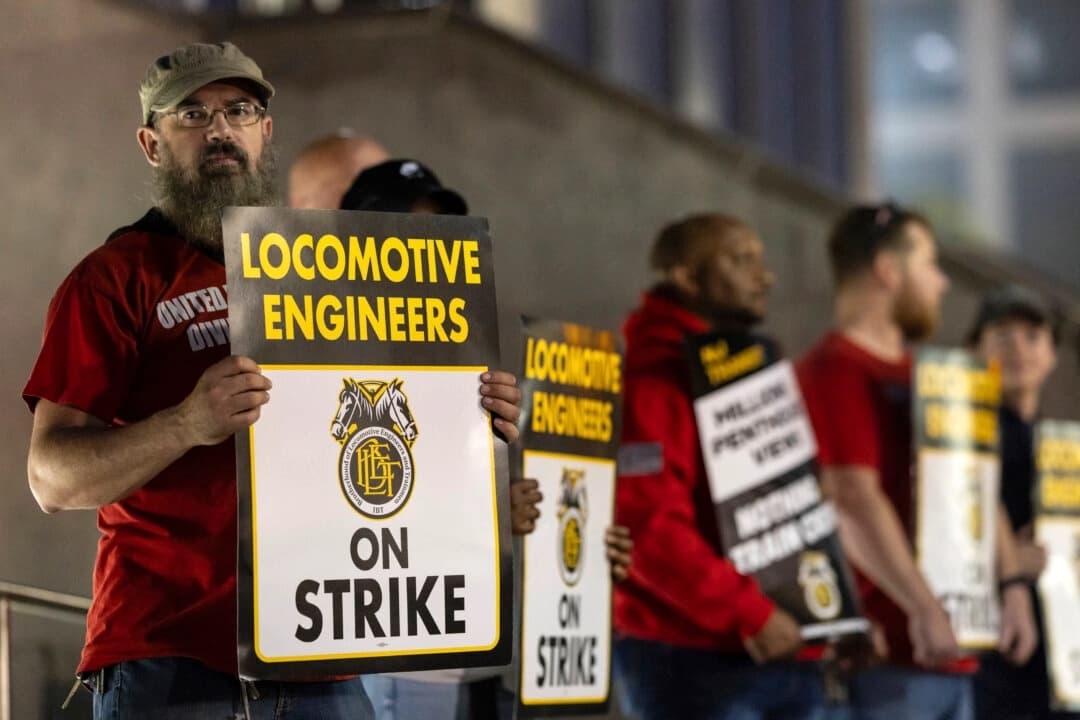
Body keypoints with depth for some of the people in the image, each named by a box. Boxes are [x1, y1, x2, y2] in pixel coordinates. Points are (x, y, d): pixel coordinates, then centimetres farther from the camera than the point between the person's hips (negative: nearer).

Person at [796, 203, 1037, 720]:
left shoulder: (921, 380, 21)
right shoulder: (836, 372, -9)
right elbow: (854, 500, -20)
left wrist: (1010, 585, 11)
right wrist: (923, 607, -24)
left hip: (949, 653, 10)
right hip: (883, 652, -10)